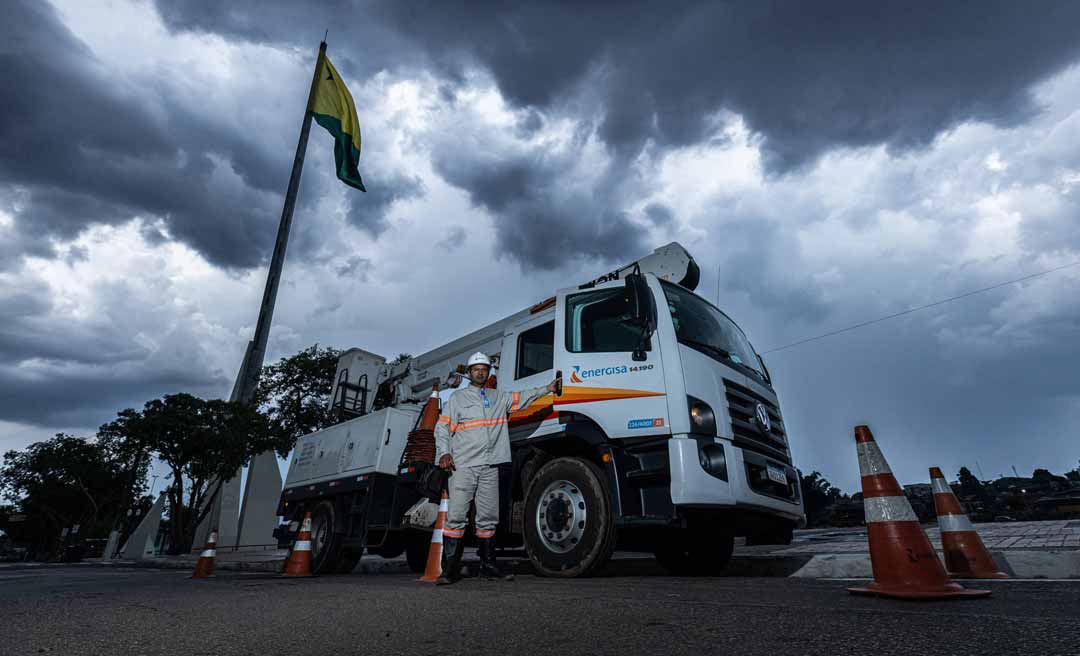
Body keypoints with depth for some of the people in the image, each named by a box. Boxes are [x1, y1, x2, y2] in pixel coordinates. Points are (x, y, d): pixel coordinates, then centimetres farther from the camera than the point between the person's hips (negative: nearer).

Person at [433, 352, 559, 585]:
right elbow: (442, 427, 4)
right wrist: (444, 452, -10)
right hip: (462, 466, -3)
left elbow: (522, 398, 23)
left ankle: (488, 566, 17)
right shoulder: (458, 398, 9)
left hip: (489, 467, 3)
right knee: (456, 517, -8)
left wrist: (547, 389, 13)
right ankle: (450, 569, -1)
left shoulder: (499, 397, 19)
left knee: (488, 519, 7)